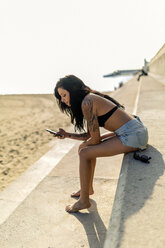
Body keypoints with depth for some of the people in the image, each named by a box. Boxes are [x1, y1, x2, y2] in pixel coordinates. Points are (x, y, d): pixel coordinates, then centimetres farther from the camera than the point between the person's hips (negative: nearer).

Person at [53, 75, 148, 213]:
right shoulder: (91, 98, 14)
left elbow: (95, 139, -13)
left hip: (133, 136, -10)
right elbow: (89, 135, 17)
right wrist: (67, 135, 11)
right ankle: (88, 188, 32)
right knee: (88, 148, 17)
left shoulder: (87, 102, -16)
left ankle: (84, 201, 7)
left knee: (84, 153, -8)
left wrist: (83, 146, 7)